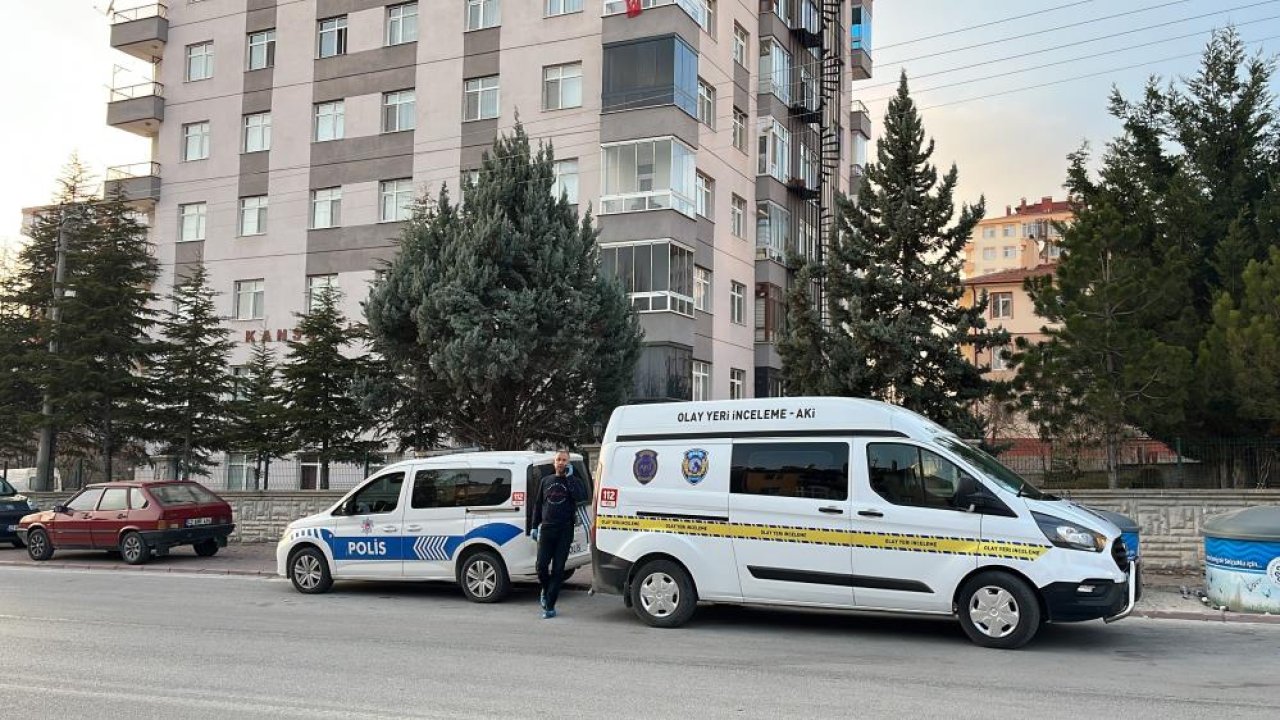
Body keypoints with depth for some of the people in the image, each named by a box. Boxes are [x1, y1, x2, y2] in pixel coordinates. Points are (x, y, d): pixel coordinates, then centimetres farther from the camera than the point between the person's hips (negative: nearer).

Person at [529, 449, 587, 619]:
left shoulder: (573, 481, 5)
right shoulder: (546, 481, 14)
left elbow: (581, 497, -16)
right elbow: (538, 505, 18)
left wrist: (569, 477, -13)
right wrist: (534, 526, 12)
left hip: (565, 530, -2)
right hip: (546, 529, 2)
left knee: (558, 569, -2)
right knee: (541, 565, -4)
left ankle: (550, 606, 3)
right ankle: (546, 591, 26)